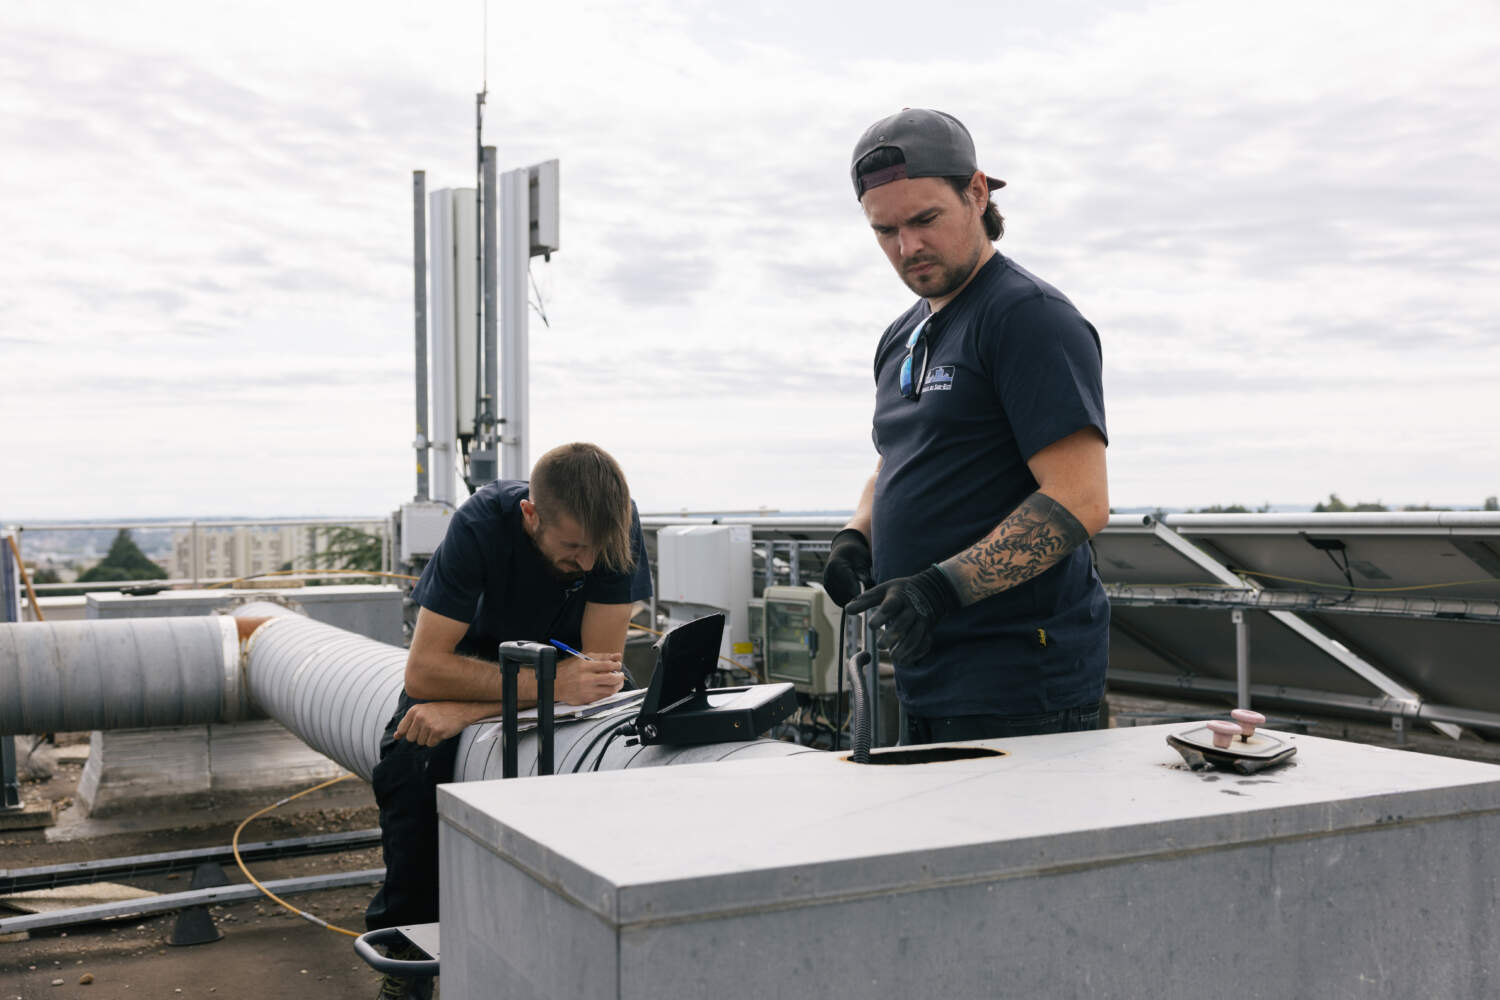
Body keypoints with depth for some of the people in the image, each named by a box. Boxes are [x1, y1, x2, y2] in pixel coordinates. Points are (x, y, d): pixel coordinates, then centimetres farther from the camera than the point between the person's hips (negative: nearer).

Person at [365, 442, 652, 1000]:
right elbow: (423, 670, -36)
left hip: (560, 655, 1)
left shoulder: (616, 523, -30)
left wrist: (470, 710, -38)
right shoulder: (481, 525, -35)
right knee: (412, 760, -28)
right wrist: (549, 682, -48)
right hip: (474, 655, -1)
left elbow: (601, 664, -29)